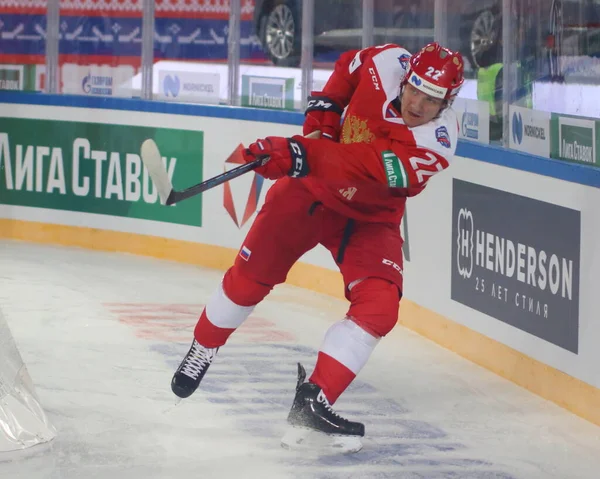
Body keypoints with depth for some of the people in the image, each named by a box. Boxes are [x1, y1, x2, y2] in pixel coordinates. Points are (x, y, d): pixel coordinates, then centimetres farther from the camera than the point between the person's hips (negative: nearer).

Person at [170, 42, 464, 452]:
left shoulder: (437, 140, -30)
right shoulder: (386, 63, -19)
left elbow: (361, 168, -43)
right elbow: (348, 66, 8)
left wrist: (300, 155, -52)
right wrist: (324, 107, -7)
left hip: (368, 217, -2)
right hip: (311, 189, 2)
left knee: (379, 306, -21)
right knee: (251, 276, 8)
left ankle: (313, 402, -17)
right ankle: (202, 351, 34)